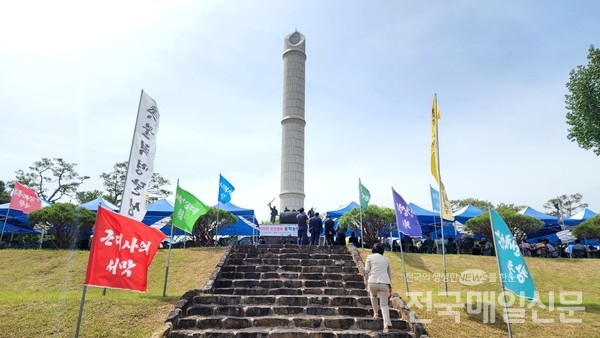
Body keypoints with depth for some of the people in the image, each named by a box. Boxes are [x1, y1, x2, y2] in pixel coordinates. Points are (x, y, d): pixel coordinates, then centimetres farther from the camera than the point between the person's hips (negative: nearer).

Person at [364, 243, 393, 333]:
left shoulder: (370, 257, 10)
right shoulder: (386, 259, 20)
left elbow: (366, 270, 2)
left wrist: (367, 279, 18)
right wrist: (390, 286, 34)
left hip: (373, 282, -2)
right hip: (384, 283, 2)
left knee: (373, 295, 31)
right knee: (384, 304, 5)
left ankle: (376, 313, 28)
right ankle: (386, 325, -9)